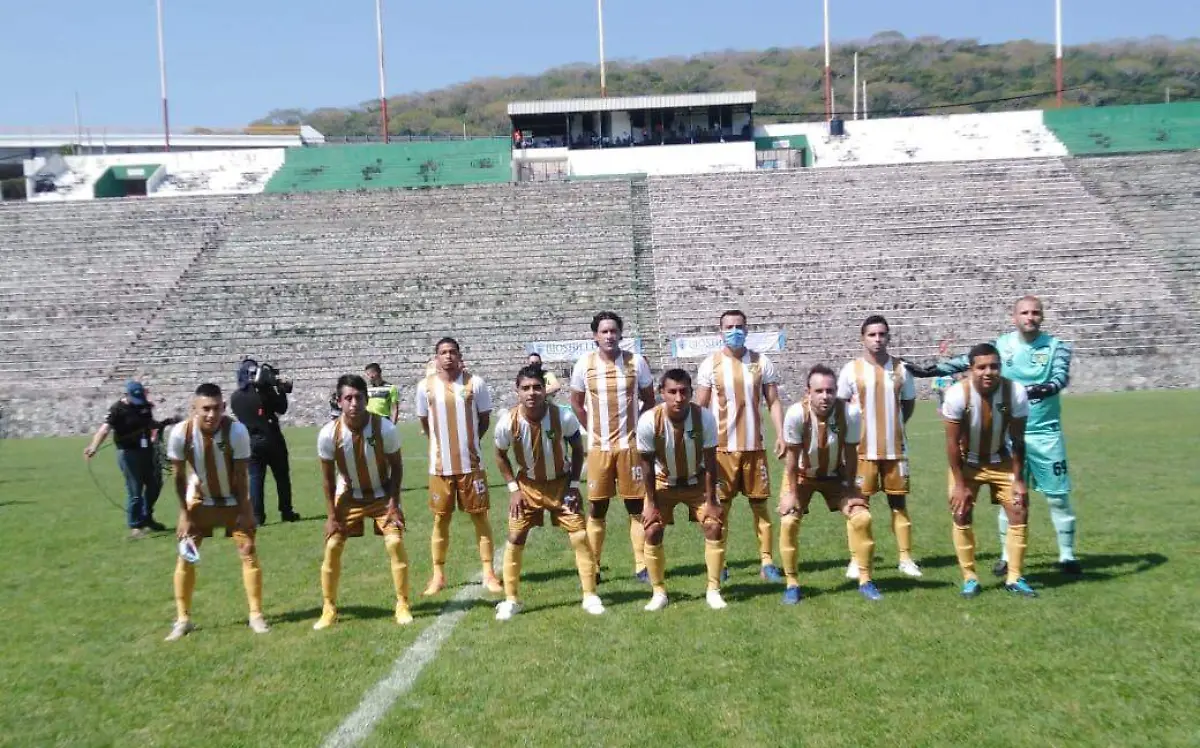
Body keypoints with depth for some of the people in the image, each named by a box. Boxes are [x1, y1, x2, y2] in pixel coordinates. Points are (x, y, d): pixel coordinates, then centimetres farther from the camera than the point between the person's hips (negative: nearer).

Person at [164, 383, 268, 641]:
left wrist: (244, 512, -16)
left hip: (233, 501, -1)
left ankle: (256, 615, 7)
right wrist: (184, 514, -10)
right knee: (185, 558, 0)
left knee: (248, 552, -4)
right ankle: (183, 619, 14)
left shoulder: (237, 431, -29)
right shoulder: (180, 433, -24)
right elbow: (179, 476, -11)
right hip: (198, 501, 1)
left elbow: (240, 475, -19)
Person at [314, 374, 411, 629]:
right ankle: (329, 609, 12)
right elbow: (327, 477, -9)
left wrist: (393, 503, -15)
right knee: (332, 547, -4)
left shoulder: (385, 428, -26)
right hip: (348, 496, 1)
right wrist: (331, 515, -10)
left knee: (395, 543, -12)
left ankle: (403, 605, 3)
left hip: (381, 495, -1)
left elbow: (396, 467, -10)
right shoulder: (328, 434, -23)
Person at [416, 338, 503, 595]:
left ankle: (489, 573, 13)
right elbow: (424, 423, 12)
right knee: (441, 518, 8)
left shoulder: (475, 383, -4)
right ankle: (438, 575, 19)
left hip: (471, 463, -1)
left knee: (480, 516, 4)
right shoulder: (426, 386, 0)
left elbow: (484, 419, 6)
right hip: (440, 465, 1)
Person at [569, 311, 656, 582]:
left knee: (637, 507, 2)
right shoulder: (584, 364, -1)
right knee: (596, 509, 5)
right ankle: (593, 567, 15)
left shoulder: (636, 362, -1)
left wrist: (638, 429, 3)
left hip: (630, 445, 0)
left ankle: (642, 566, 10)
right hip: (598, 447, 0)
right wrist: (593, 430, 6)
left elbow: (649, 401, 10)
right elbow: (576, 402, 11)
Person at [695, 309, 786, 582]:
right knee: (720, 507, 5)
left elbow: (773, 402, 6)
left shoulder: (761, 363, 4)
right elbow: (700, 408, 2)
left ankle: (766, 561, 14)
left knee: (760, 504, 6)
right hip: (721, 447, -1)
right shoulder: (710, 364, 0)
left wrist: (780, 434, -6)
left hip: (754, 446, 1)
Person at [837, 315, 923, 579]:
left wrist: (894, 426, 6)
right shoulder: (852, 369, -3)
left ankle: (906, 558, 16)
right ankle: (856, 560, 11)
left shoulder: (900, 368, 3)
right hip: (863, 449, -2)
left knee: (899, 502, 8)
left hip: (895, 448, 2)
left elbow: (909, 403, 15)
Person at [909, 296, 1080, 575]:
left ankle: (1068, 555, 20)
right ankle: (1008, 555, 21)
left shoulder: (1056, 346, -3)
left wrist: (1045, 389, -40)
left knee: (1058, 496, 5)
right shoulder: (1001, 345, 1)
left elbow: (1061, 377, -19)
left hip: (1046, 434, -1)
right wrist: (931, 370, -10)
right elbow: (967, 361, -2)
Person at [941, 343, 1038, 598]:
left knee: (1019, 512, -2)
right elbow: (952, 442, -18)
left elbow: (1017, 440, -12)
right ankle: (969, 578, 8)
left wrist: (1018, 480, -11)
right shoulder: (957, 394, -28)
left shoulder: (1016, 393, -23)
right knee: (961, 516, -5)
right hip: (967, 462, -1)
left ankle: (1014, 578, 11)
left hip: (1000, 460, 2)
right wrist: (959, 484, -17)